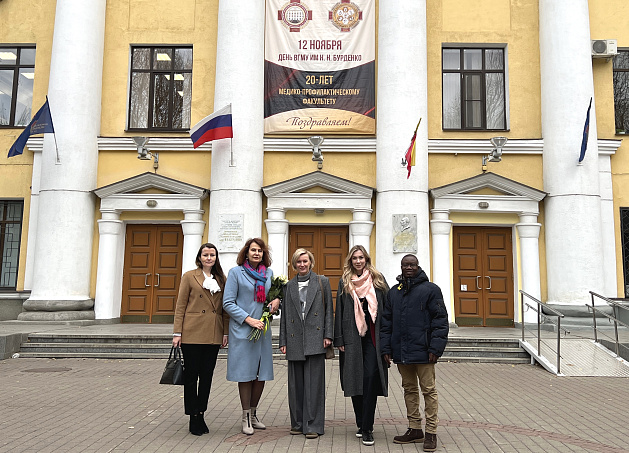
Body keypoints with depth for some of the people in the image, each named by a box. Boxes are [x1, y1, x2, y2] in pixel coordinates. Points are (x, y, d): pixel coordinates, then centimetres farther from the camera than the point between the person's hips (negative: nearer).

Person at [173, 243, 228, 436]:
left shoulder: (221, 279, 12)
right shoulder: (189, 277, 3)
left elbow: (225, 308, 12)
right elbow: (180, 306, 0)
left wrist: (226, 332, 6)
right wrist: (177, 333, -5)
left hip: (213, 335, 3)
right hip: (192, 333, -3)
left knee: (207, 375, 8)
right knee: (191, 375, 3)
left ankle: (201, 415, 21)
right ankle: (193, 418, 15)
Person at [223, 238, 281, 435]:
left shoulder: (269, 273, 10)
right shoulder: (236, 272, -2)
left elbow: (277, 292, 22)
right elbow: (228, 303, -6)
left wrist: (277, 300, -2)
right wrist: (249, 319, -14)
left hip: (263, 329, 4)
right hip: (242, 330, -4)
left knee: (262, 374, 8)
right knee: (245, 373, 1)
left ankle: (253, 413, 25)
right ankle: (246, 417, 15)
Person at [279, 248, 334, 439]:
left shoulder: (322, 282, 7)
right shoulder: (289, 286, 13)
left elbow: (329, 309, 4)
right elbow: (285, 314, 12)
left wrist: (328, 335, -4)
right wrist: (283, 341, 7)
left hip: (315, 339, -3)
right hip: (295, 339, 3)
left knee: (314, 383, -2)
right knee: (296, 383, 8)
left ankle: (313, 425, 5)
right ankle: (298, 423, 20)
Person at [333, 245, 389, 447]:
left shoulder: (378, 280, 5)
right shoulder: (345, 283, 8)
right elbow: (339, 312, 6)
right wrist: (339, 340, 0)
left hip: (373, 337, -1)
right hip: (352, 338, 2)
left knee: (370, 378, -8)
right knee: (355, 381, 7)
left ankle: (367, 428, -1)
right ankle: (361, 424, 23)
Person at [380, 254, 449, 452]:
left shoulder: (430, 289, -3)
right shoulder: (394, 292, 12)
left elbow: (440, 320, -7)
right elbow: (386, 322, 12)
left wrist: (435, 348, -13)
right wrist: (386, 348, 5)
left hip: (422, 351, -5)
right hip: (401, 352, 5)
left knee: (428, 390, 3)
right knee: (409, 390, 14)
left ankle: (431, 433, 13)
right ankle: (414, 429, 25)